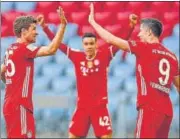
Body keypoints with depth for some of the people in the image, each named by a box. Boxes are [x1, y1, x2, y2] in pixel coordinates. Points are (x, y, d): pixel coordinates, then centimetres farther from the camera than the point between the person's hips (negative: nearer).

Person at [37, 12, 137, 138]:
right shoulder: (77, 56, 0)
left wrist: (131, 26, -23)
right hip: (82, 106, 2)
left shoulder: (104, 55, -4)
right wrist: (45, 27, -7)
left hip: (100, 106, -2)